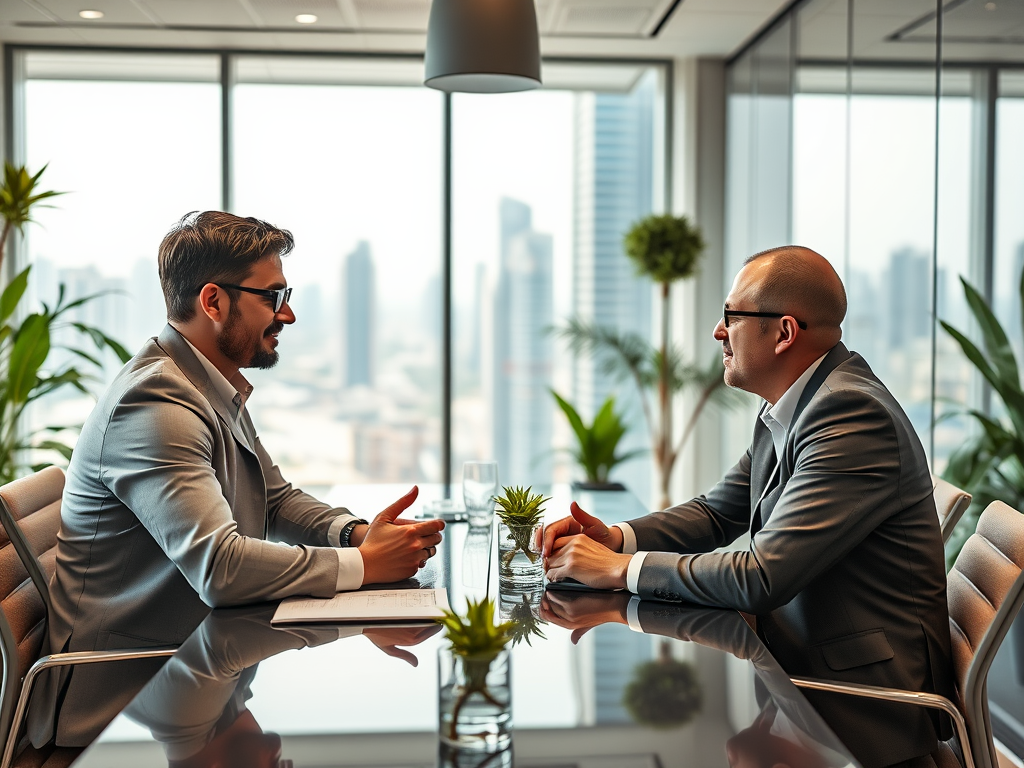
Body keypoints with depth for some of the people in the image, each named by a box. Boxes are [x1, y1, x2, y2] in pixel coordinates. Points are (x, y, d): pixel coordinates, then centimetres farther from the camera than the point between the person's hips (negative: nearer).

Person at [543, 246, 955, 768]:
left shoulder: (854, 416, -25)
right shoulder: (787, 411, 6)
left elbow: (761, 578, -28)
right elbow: (717, 513, 14)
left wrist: (621, 568, -19)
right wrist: (616, 537, -3)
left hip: (863, 697, -8)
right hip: (799, 656, 8)